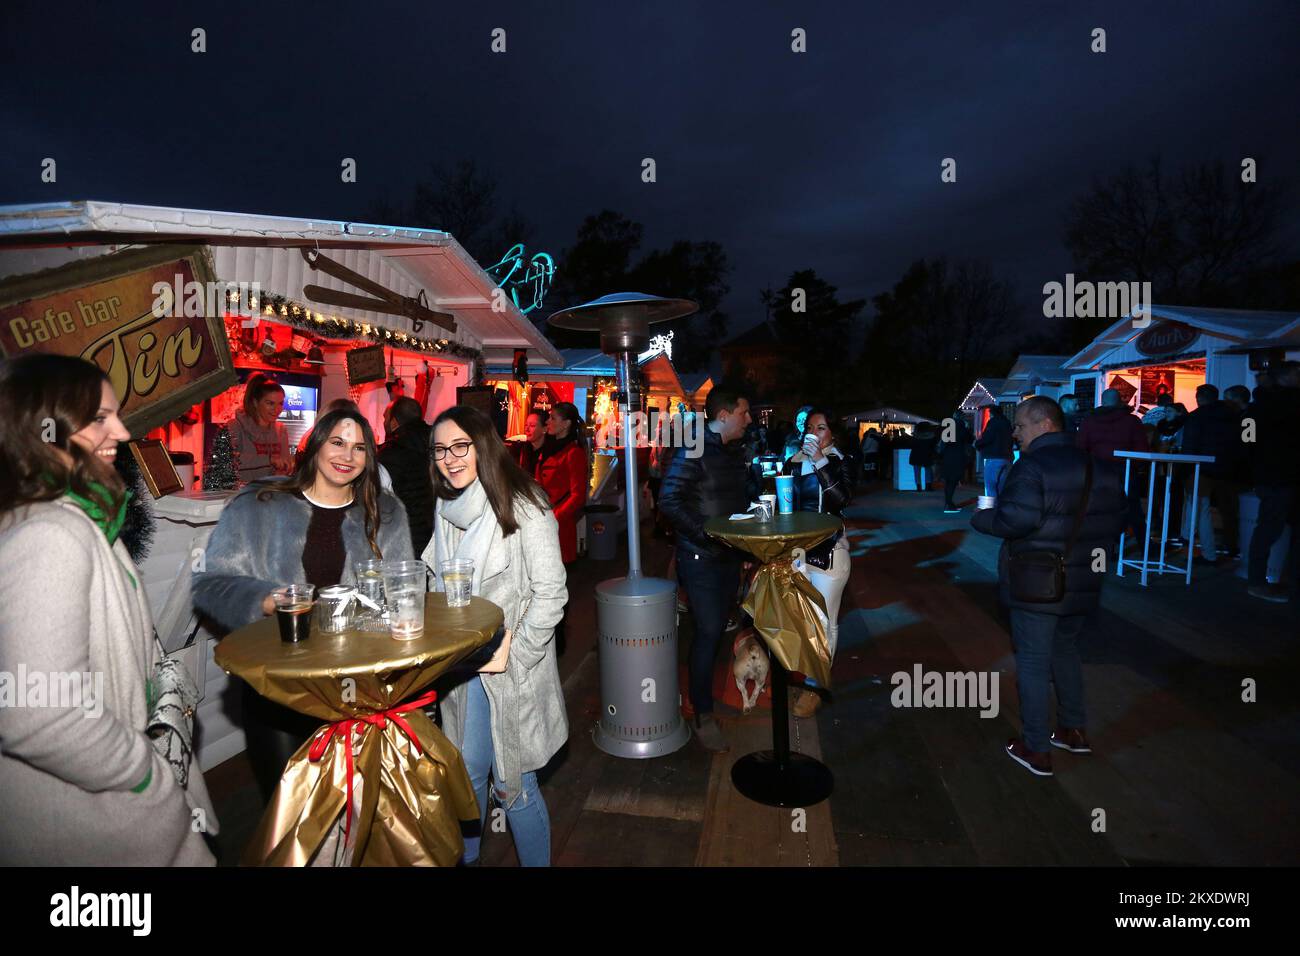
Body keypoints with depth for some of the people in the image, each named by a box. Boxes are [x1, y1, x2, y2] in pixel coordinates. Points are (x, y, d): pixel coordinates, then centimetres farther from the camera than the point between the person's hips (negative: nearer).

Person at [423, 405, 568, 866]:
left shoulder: (523, 508, -16)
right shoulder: (446, 509, 5)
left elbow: (550, 592, -16)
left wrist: (513, 653, -16)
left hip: (512, 670, -6)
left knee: (513, 784, 6)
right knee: (466, 773, 20)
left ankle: (536, 862, 29)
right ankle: (464, 856, 43)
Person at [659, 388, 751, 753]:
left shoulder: (735, 450, 11)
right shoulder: (694, 451, -14)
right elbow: (669, 501, -19)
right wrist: (705, 534, -23)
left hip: (730, 553, 8)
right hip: (701, 556, -7)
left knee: (718, 628, 13)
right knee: (708, 632, -4)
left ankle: (706, 690, 29)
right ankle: (704, 717, 8)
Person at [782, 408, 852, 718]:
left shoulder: (840, 462, -4)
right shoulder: (792, 463, 7)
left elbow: (843, 498, -23)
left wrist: (819, 460, -24)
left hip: (828, 551, -4)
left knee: (825, 622, 3)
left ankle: (815, 687, 17)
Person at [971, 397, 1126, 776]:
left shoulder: (1031, 466, -17)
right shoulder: (1099, 466, 8)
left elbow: (1017, 519, -29)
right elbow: (1116, 518, 13)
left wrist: (979, 518, -12)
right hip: (1083, 586, 8)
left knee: (1033, 663, 4)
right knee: (1065, 652, 25)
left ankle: (1036, 750, 14)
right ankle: (1074, 730, 37)